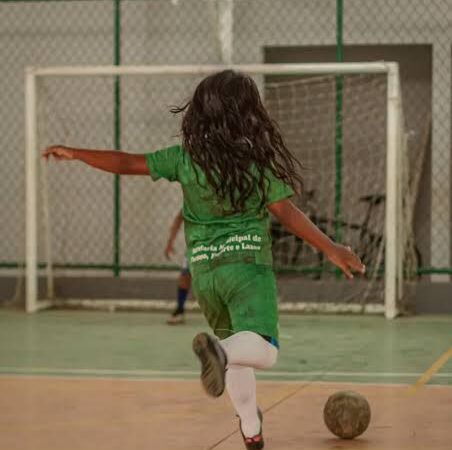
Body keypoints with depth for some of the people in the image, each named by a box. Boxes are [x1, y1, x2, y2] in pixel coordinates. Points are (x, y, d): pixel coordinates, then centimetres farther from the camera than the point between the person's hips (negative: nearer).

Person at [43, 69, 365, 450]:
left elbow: (127, 163, 5)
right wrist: (330, 248, -5)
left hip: (204, 269, 5)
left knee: (235, 348, 24)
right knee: (263, 350, -18)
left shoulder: (185, 158, 4)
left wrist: (74, 153, 18)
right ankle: (219, 350, -49)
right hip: (248, 263, -5)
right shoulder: (258, 162, -4)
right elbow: (287, 213, -9)